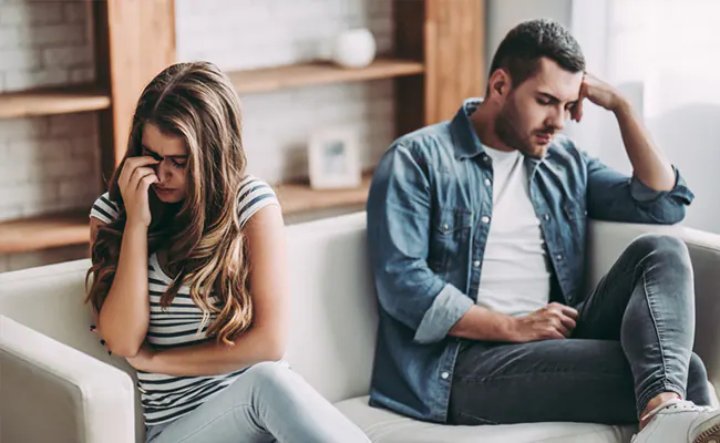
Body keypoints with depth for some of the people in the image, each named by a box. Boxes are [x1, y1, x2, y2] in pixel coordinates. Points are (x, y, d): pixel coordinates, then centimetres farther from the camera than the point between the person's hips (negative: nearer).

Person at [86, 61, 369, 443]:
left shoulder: (251, 203, -3)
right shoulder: (111, 213, 4)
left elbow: (268, 341, -8)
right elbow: (123, 343, -8)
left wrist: (154, 361, -4)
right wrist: (136, 223, -12)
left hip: (253, 388, 1)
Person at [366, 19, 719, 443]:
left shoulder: (565, 162, 20)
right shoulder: (417, 160, 0)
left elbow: (664, 203, 14)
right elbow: (400, 281, -12)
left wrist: (620, 105, 8)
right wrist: (514, 328, -17)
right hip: (462, 364, -7)